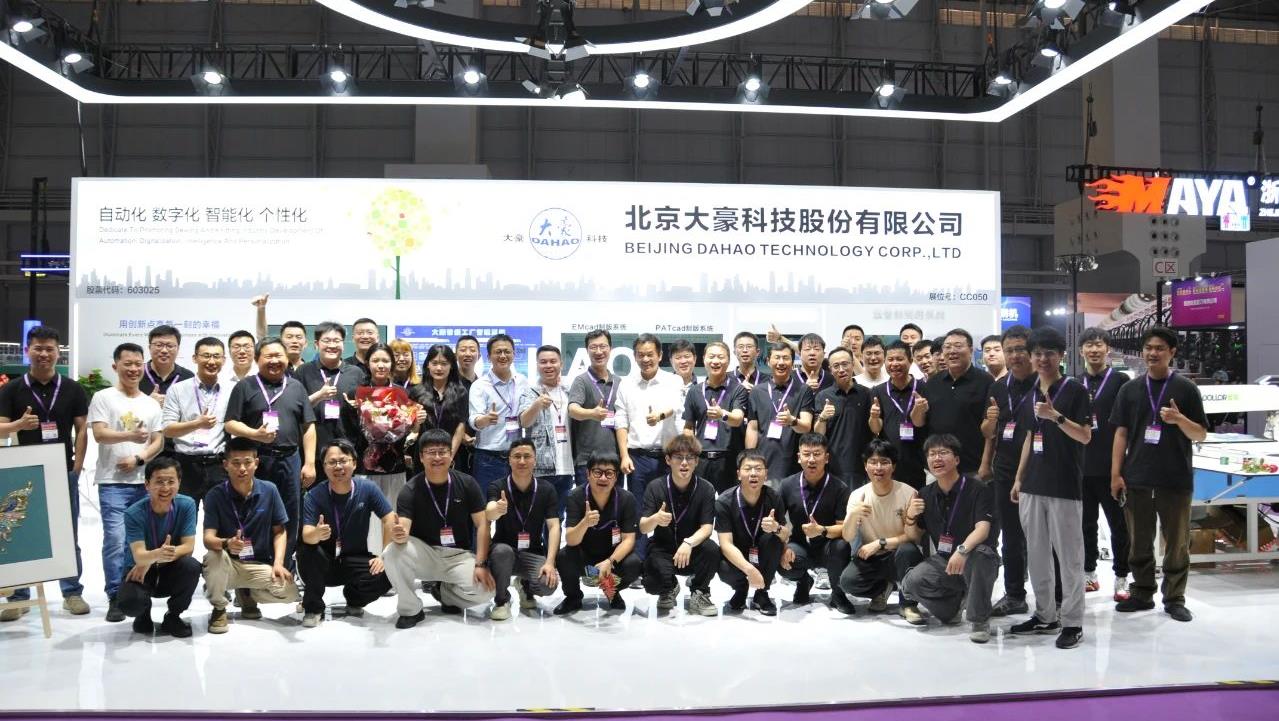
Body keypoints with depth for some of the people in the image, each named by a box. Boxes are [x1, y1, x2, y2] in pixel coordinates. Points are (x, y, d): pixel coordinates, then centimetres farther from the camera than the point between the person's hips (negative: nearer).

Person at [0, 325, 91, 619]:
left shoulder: (73, 389, 3)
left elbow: (82, 430, 3)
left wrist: (77, 467, -4)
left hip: (64, 472, 0)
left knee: (68, 535, 6)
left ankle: (72, 592, 16)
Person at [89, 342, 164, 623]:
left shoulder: (151, 404, 14)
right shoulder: (103, 398, 0)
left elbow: (158, 442, 12)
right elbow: (99, 434, -12)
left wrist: (138, 458, -7)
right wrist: (131, 436, -29)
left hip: (144, 481, 4)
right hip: (112, 482, -4)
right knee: (116, 540, -11)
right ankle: (115, 598, -3)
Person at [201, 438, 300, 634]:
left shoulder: (269, 490, -5)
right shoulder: (215, 495, -9)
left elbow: (280, 531, 2)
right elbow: (208, 538, -17)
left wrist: (278, 563, -14)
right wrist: (226, 544, -41)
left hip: (260, 565, 2)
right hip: (227, 564, -1)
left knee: (289, 591, -25)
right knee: (214, 556, -36)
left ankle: (247, 594, 10)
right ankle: (219, 609, -6)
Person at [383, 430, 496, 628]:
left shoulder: (467, 483, -6)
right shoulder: (410, 490, -10)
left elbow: (482, 524, -7)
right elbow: (403, 530, -22)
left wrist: (481, 564, -18)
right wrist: (399, 535, -49)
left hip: (459, 555, 1)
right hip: (424, 553, -1)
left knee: (484, 591, -26)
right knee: (392, 552, -32)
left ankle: (445, 592, 10)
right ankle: (410, 609, -8)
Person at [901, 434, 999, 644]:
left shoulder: (977, 489, -13)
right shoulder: (926, 494, 4)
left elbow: (982, 529, -26)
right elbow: (914, 538, 11)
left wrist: (962, 550, -45)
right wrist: (911, 518, -11)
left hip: (980, 562, -4)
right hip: (943, 562, 5)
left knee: (978, 553, -40)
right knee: (912, 582, -24)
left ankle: (980, 620, -18)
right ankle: (956, 602, 8)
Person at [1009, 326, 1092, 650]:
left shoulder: (1075, 390, -6)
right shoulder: (1031, 392, 12)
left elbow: (1085, 436, -11)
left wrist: (1056, 416, -25)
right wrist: (1019, 478, 16)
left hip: (1065, 485, -6)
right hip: (1033, 484, 7)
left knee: (1068, 555, -1)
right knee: (1036, 553, 11)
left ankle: (1072, 622, 7)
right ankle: (1045, 616, 22)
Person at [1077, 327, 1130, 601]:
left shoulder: (1121, 381, -1)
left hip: (1112, 465, -3)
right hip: (1081, 465, 4)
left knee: (1118, 524, 3)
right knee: (1086, 523, 11)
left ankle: (1121, 578, 12)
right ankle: (1089, 573, 23)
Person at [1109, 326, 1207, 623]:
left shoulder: (1186, 389, 1)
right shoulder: (1130, 389, 7)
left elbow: (1201, 435, 1)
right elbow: (1121, 433, 7)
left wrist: (1180, 420, -20)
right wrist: (1115, 474, 0)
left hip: (1175, 479, -2)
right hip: (1137, 478, 2)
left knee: (1177, 542, 5)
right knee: (1139, 541, 10)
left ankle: (1174, 598, 18)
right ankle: (1142, 594, 22)